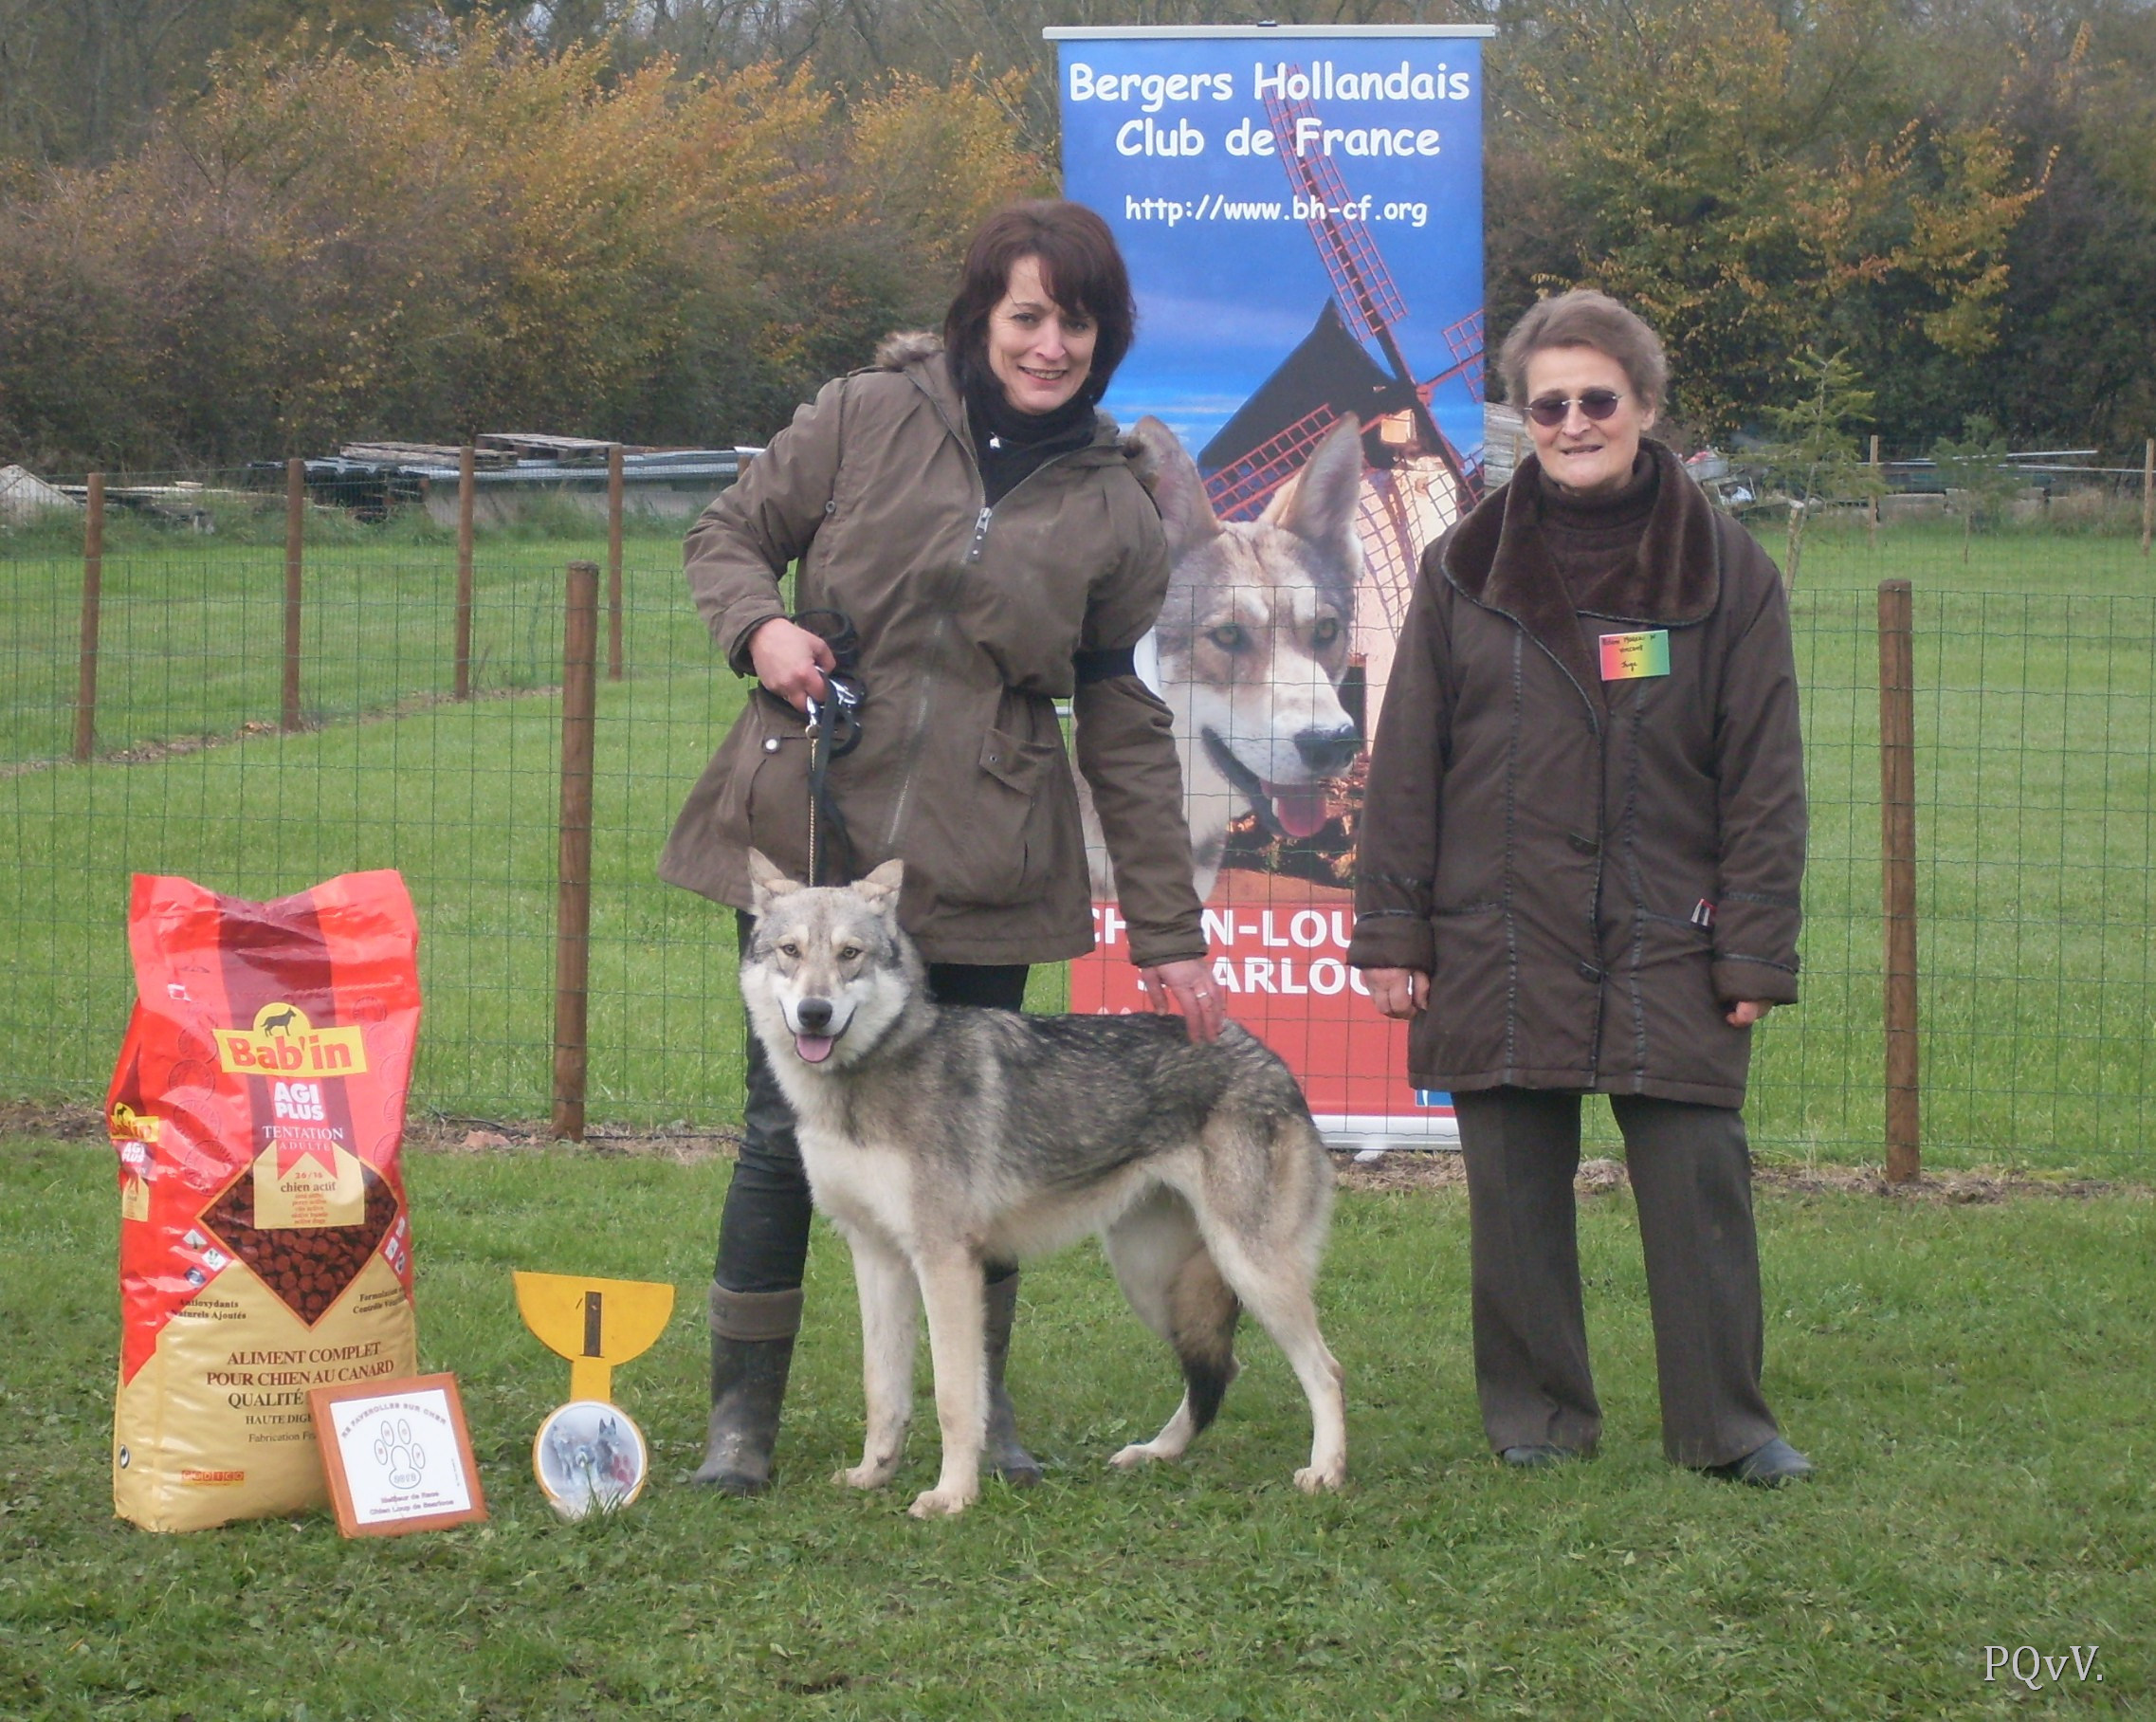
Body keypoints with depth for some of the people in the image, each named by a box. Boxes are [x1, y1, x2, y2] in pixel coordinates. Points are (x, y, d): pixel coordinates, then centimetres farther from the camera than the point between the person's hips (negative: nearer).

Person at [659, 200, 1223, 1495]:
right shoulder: (866, 419, 2)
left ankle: (983, 1402, 23)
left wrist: (1168, 931, 8)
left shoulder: (1114, 506, 7)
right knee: (788, 1128, -1)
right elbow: (730, 534, 13)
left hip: (979, 861, 1)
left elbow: (1127, 726, 10)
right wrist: (758, 623, -11)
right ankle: (742, 1412, 10)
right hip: (809, 837, -1)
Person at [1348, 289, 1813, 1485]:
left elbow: (1764, 780, 2)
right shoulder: (1464, 570, 7)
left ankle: (1723, 1422, 5)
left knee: (1698, 1180, -5)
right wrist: (1392, 928, 2)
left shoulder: (1727, 573, 3)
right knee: (1515, 1190, 5)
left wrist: (1753, 950, -3)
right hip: (1498, 945, 1)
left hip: (1666, 941, -1)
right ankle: (1536, 1416, 17)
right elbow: (1405, 762, 8)